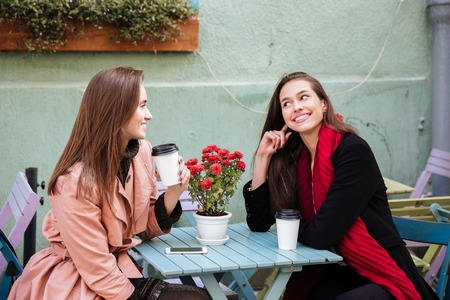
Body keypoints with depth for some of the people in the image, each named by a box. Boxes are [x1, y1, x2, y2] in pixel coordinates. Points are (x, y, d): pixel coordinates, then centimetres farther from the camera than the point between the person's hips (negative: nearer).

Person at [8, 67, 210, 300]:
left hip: (123, 267, 7)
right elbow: (99, 273, -19)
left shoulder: (141, 152, -5)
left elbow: (146, 228, 6)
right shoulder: (77, 182, -25)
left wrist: (174, 192, -11)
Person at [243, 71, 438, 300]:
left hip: (383, 280, -5)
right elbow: (259, 223, 2)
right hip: (336, 275, 5)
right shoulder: (295, 159, 3)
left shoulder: (353, 150, -18)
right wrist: (263, 156, -1)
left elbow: (320, 235, -21)